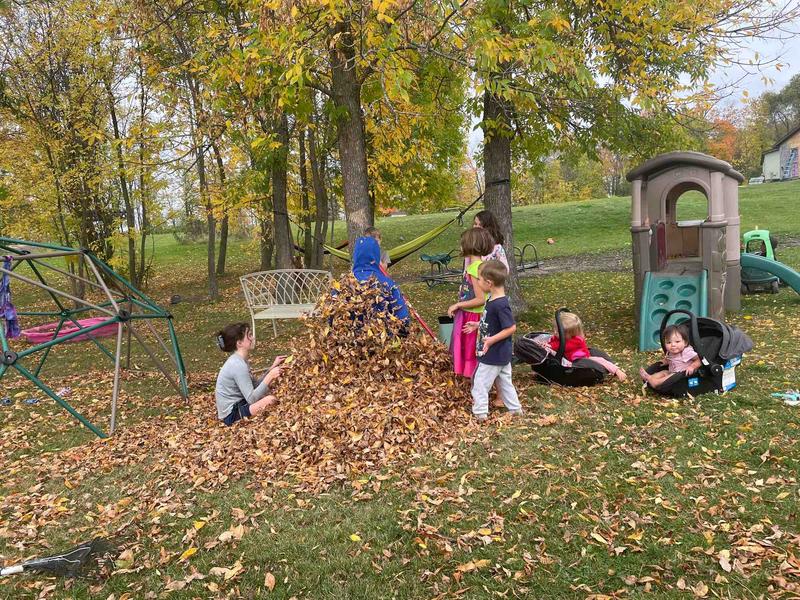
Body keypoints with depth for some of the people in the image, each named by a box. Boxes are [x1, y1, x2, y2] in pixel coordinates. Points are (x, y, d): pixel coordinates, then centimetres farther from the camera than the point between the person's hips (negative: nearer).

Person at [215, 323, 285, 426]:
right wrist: (270, 377, -28)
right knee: (271, 400, -25)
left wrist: (273, 367, 2)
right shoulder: (238, 365, -23)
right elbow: (252, 399, -25)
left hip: (237, 404, 10)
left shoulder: (239, 360, 6)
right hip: (232, 414, -10)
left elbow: (256, 385, 7)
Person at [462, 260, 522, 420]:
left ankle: (480, 413, 15)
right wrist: (478, 325, 15)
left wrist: (492, 340, -29)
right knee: (505, 382, 21)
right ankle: (515, 409, 32)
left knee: (480, 382, 4)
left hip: (493, 356, -9)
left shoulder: (500, 305, -27)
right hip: (502, 355, 9)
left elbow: (511, 328, -26)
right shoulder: (492, 299, 2)